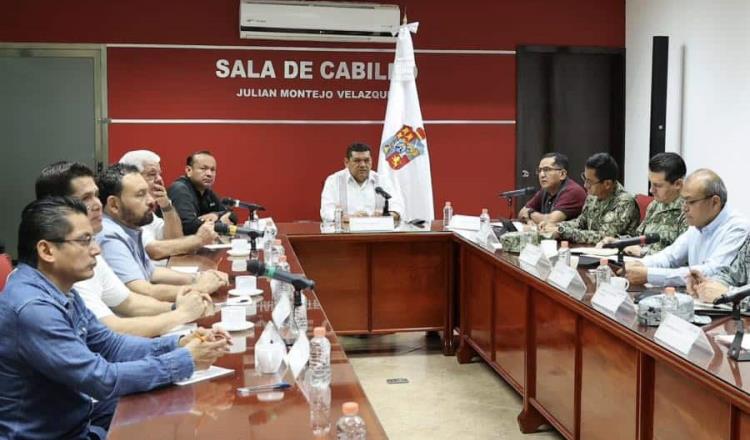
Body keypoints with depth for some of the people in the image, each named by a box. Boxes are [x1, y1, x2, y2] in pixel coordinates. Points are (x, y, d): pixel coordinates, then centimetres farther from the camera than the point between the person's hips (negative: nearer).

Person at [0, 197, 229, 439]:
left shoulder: (61, 291, 3)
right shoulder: (32, 308, -27)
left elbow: (109, 345, 8)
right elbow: (103, 379, -26)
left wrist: (178, 345, -7)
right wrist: (186, 360, -20)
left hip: (79, 418, 8)